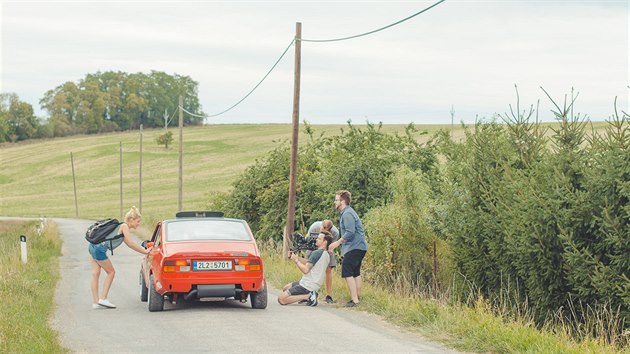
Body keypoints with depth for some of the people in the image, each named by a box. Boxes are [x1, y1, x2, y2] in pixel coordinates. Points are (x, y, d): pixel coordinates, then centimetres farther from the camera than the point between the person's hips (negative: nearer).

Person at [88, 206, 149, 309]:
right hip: (99, 249, -9)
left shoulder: (121, 226, 22)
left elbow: (129, 244, 25)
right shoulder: (124, 226, -5)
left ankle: (95, 302, 8)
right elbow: (131, 244, -11)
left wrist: (145, 251, 20)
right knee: (111, 272, 4)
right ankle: (103, 299, 3)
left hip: (93, 246, 9)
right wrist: (145, 252, -5)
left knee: (95, 274, 7)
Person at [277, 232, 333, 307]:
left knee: (281, 299, -13)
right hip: (315, 285, 10)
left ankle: (308, 296, -13)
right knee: (285, 288, 27)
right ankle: (310, 294, 10)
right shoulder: (326, 255, 11)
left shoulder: (316, 253, -18)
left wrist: (296, 260, -8)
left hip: (307, 286, -10)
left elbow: (305, 270, -22)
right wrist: (297, 258, 3)